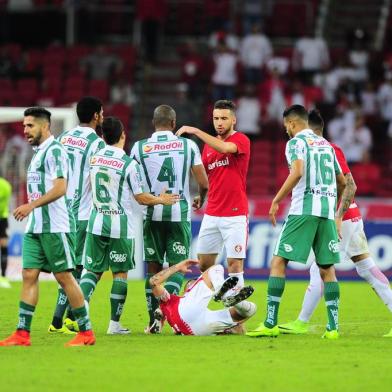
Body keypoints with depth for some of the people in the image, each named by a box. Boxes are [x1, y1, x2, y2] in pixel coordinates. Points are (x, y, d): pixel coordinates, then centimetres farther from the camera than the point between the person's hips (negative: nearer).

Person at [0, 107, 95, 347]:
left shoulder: (54, 151, -12)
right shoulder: (38, 152, 18)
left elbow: (60, 188, -22)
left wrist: (31, 205, -28)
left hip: (55, 226, -9)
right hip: (35, 227, 9)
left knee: (64, 277, -5)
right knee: (29, 275, 2)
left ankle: (86, 332, 3)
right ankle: (22, 334, 1)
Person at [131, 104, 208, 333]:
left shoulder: (140, 148, -1)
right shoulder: (188, 145, -1)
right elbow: (203, 183, 1)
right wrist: (201, 198, 23)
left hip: (152, 214, 1)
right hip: (179, 213, -1)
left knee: (153, 268, 11)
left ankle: (153, 320, 9)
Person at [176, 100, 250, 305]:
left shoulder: (241, 140, -6)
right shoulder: (209, 144, 14)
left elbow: (224, 147, -27)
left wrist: (196, 131, -22)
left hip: (235, 214, -6)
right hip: (212, 213, 6)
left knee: (235, 263, -8)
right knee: (204, 263, 8)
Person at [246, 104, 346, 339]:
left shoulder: (296, 142, 0)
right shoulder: (326, 145, 20)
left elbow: (297, 172, -18)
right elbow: (342, 182, 24)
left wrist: (276, 201, -13)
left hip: (303, 210, -6)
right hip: (327, 212, 6)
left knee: (278, 262, -2)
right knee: (327, 268, 8)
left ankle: (271, 324, -9)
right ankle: (333, 327, 0)